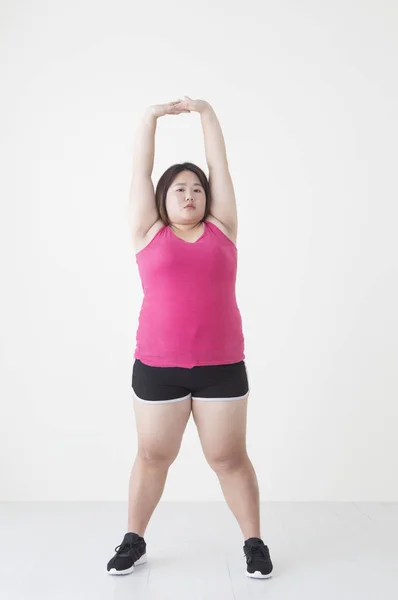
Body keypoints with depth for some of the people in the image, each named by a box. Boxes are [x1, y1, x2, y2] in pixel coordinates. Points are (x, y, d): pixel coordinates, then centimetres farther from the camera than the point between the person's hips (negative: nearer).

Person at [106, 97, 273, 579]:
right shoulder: (149, 232, 5)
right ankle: (134, 540, 29)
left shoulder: (222, 228, 7)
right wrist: (151, 116, 10)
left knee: (230, 458, 8)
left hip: (221, 367, 1)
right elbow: (140, 171, 7)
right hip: (157, 367, 0)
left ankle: (254, 542, 23)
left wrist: (206, 112, 13)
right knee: (152, 456, 11)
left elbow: (220, 165, 10)